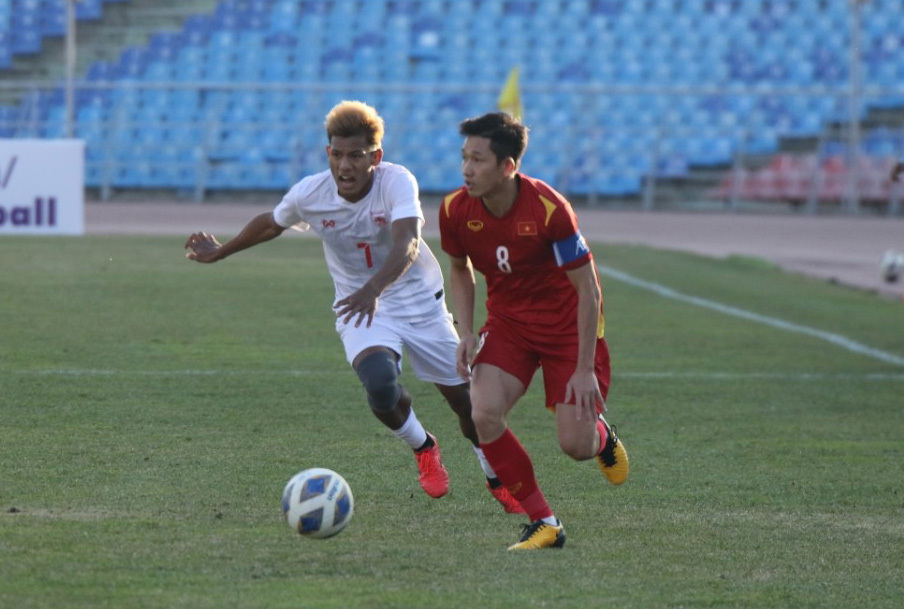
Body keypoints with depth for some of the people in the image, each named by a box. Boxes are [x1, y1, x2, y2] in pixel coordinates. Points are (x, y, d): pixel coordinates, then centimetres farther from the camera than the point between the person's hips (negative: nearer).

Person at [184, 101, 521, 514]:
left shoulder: (397, 182, -26)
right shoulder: (309, 194, -16)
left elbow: (407, 244, -42)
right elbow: (272, 224, 7)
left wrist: (374, 289, -59)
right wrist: (220, 252, 20)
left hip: (419, 300, -1)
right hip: (359, 306, 1)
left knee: (465, 397, 5)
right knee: (381, 386, -29)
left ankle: (498, 479, 34)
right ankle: (422, 448, 5)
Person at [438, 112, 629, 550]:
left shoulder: (548, 209, -28)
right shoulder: (455, 211, -14)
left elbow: (588, 289, -20)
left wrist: (585, 369, -21)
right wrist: (466, 334, -6)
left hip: (566, 323, -4)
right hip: (507, 322, 4)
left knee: (575, 445, -8)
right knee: (484, 414, -21)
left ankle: (601, 434, 34)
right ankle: (543, 523, -7)